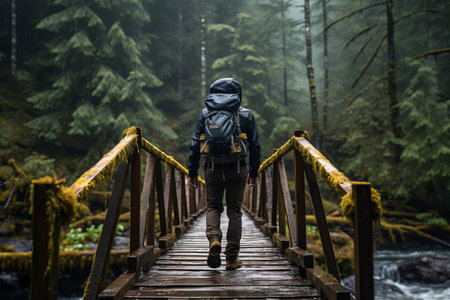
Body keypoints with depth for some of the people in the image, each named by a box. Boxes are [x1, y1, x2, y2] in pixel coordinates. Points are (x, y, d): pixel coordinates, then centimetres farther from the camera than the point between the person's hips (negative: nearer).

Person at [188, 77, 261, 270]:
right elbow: (255, 146, 4)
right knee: (234, 211, 8)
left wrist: (193, 172, 9)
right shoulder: (246, 115, 4)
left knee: (213, 207, 15)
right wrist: (254, 172, 13)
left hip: (213, 168, 0)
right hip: (237, 169, 0)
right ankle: (232, 257, 10)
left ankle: (214, 239, -11)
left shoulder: (205, 114, 5)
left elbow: (195, 144, 3)